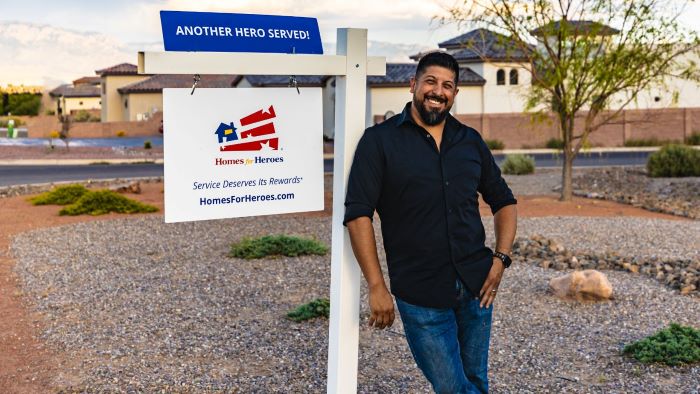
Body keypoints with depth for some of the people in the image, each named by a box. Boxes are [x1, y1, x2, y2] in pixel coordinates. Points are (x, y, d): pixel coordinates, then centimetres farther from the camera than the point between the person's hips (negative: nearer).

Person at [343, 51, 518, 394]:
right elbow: (358, 214, -10)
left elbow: (503, 201, 17)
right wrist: (376, 287, -14)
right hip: (421, 296, -4)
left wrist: (500, 259, 3)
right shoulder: (379, 141, -5)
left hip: (476, 287, 4)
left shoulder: (470, 141, 9)